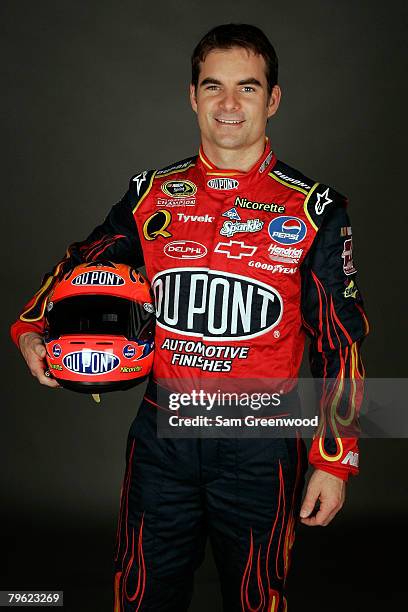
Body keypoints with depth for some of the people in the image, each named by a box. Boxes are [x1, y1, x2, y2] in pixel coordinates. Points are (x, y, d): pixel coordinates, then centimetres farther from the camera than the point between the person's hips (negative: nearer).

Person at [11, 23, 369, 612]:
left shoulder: (314, 209, -3)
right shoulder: (151, 194, 4)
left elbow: (338, 342, -2)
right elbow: (83, 263, 17)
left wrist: (334, 461, -3)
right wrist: (31, 329, -1)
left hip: (259, 447, -2)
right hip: (162, 437, 2)